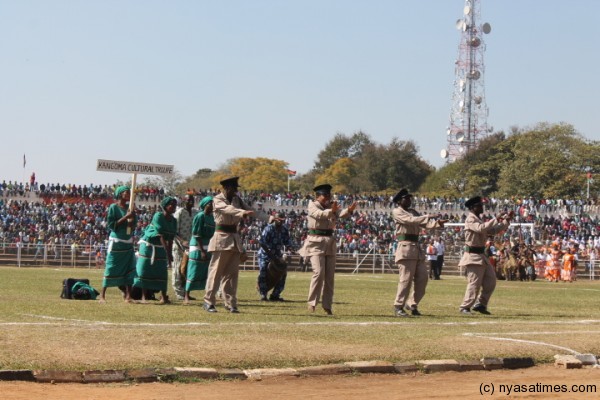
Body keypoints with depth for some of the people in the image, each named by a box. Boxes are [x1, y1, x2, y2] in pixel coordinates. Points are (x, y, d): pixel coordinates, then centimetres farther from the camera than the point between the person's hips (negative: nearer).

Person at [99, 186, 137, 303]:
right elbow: (111, 225, -12)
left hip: (128, 243, 6)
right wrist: (125, 217, -19)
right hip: (116, 243, -6)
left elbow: (134, 223, 15)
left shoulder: (129, 207, 9)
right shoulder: (113, 207, -7)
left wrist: (132, 221, -8)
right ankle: (102, 295, 5)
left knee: (129, 269, 2)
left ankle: (128, 295, 5)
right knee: (111, 268, -3)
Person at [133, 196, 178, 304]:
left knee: (162, 271, 1)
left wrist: (170, 253, -1)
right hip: (148, 245, -5)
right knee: (145, 270, -2)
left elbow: (170, 239, 3)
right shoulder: (158, 216, -19)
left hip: (161, 248, 5)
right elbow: (161, 236, -25)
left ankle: (163, 296, 3)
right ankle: (143, 296, 4)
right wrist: (168, 253, -30)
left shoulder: (173, 221, 0)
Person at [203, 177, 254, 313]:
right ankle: (208, 301, 1)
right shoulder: (217, 200, -7)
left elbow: (250, 209, 8)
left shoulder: (236, 199, 12)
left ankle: (230, 303, 9)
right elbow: (228, 209, -26)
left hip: (234, 238, 6)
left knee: (232, 272, 6)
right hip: (221, 239, -6)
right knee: (216, 271, -5)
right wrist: (243, 212, -44)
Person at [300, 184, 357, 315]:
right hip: (316, 242, -6)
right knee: (319, 272, -15)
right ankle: (312, 303, -6)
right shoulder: (312, 205, -3)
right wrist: (331, 210, -44)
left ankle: (327, 306, 10)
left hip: (330, 243, 6)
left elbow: (340, 214, -8)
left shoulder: (331, 206, 11)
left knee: (330, 276, 5)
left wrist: (349, 210, -31)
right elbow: (319, 214, -25)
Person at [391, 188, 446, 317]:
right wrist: (428, 217, -22)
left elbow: (425, 223, 8)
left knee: (422, 278, 4)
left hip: (417, 248, 8)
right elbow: (410, 220, -17)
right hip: (405, 248, -8)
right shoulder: (396, 212, 0)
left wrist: (437, 223, -11)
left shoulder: (413, 212, 22)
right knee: (406, 278, -10)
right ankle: (398, 306, -2)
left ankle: (412, 304, 16)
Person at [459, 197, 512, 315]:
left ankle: (480, 304, 16)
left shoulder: (479, 220, 18)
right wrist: (496, 220, -25)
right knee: (474, 282, -10)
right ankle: (464, 308, -3)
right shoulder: (470, 219, -11)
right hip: (473, 256, -10)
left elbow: (494, 230, 17)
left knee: (490, 280, 9)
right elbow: (481, 228, -30)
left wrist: (506, 221, 8)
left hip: (481, 255, 10)